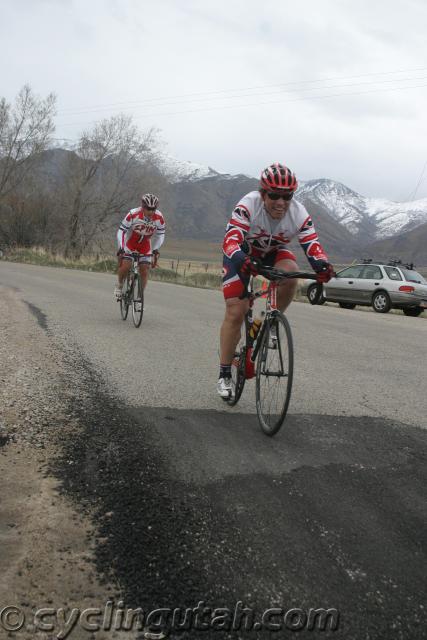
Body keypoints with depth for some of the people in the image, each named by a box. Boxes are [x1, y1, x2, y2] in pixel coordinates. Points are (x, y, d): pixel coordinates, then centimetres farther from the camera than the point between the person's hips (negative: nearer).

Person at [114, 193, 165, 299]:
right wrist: (121, 248, -27)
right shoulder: (133, 214, -29)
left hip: (145, 246, 2)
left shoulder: (159, 218, -21)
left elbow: (161, 235, -5)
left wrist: (155, 249, -14)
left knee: (144, 270, -6)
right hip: (130, 243, -2)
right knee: (125, 266, -17)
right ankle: (119, 285, 13)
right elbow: (121, 231, -21)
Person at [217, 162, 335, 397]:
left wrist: (322, 264, -53)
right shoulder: (249, 205, -34)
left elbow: (312, 244, -31)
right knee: (235, 312, -12)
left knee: (290, 274, -32)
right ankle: (224, 375, 2)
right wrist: (241, 260, -63)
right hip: (242, 253, -2)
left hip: (273, 252, 3)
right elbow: (231, 239, -42)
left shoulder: (299, 213, -25)